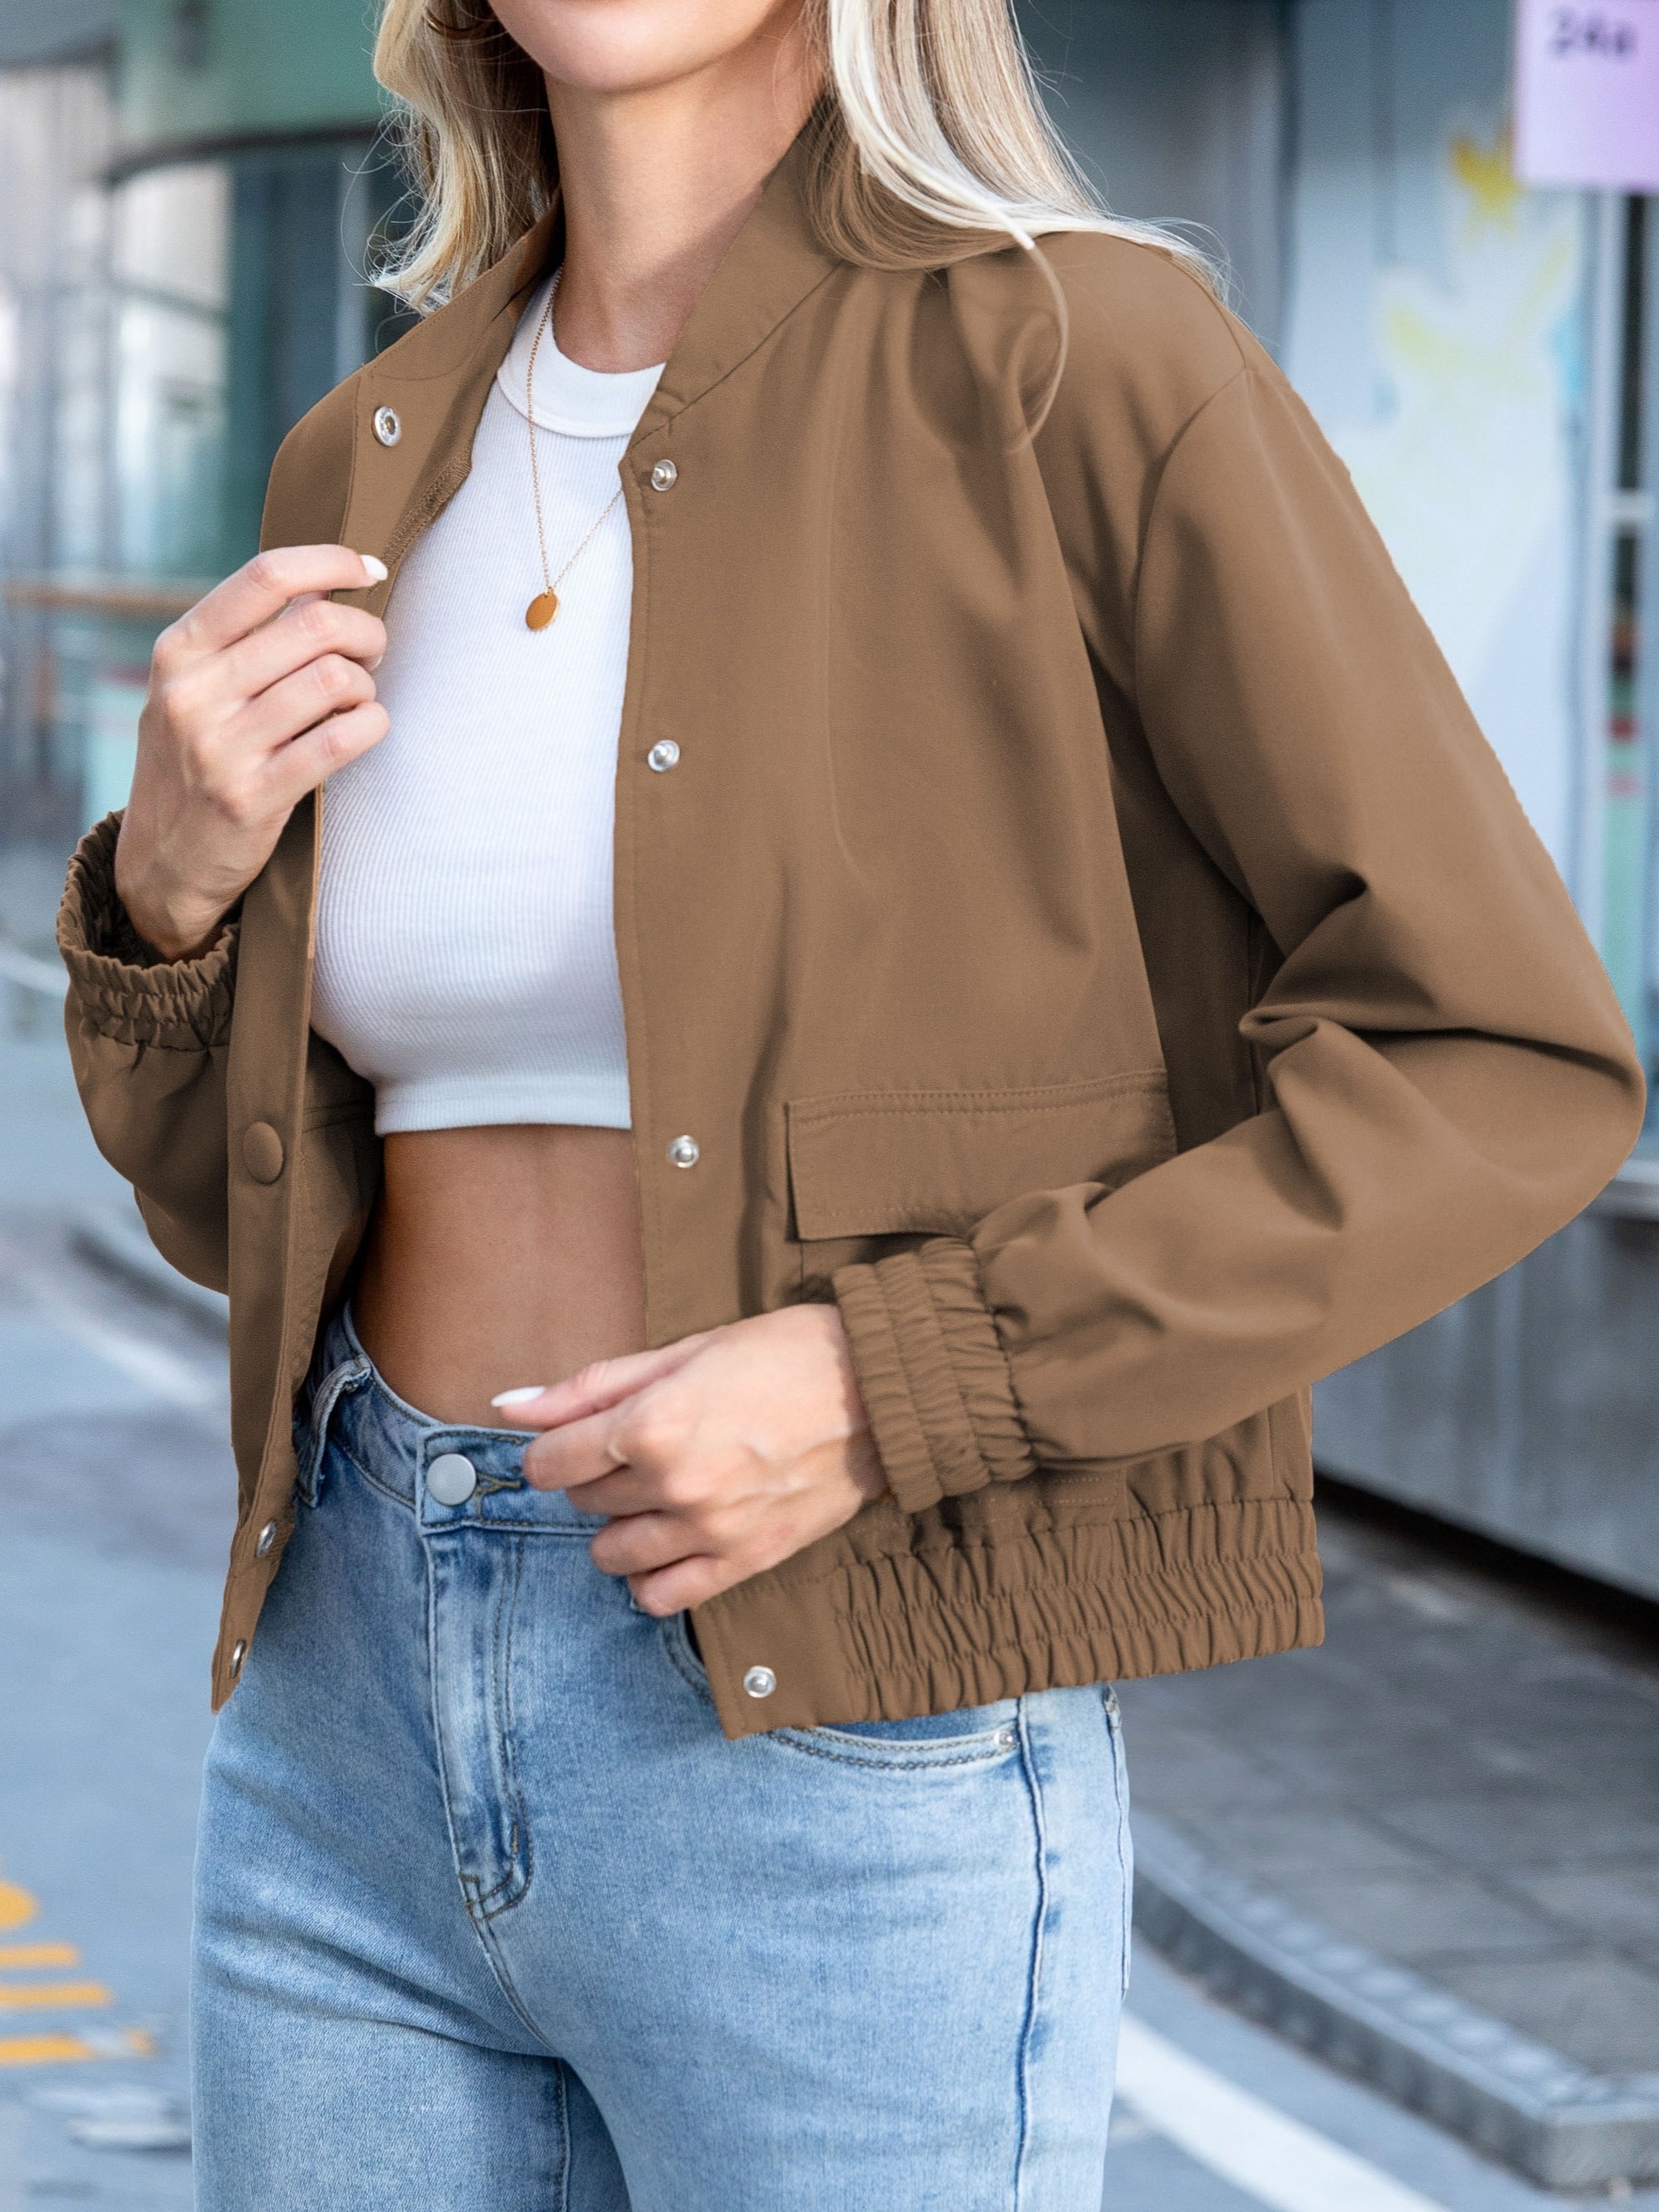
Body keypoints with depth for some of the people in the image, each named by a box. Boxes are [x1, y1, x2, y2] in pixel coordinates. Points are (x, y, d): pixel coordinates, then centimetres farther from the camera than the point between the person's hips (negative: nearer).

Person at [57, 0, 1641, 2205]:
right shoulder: (377, 473, 9)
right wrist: (173, 883, -5)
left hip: (838, 1773, -5)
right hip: (353, 1727, 6)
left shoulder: (1080, 360, -8)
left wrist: (891, 1389, -19)